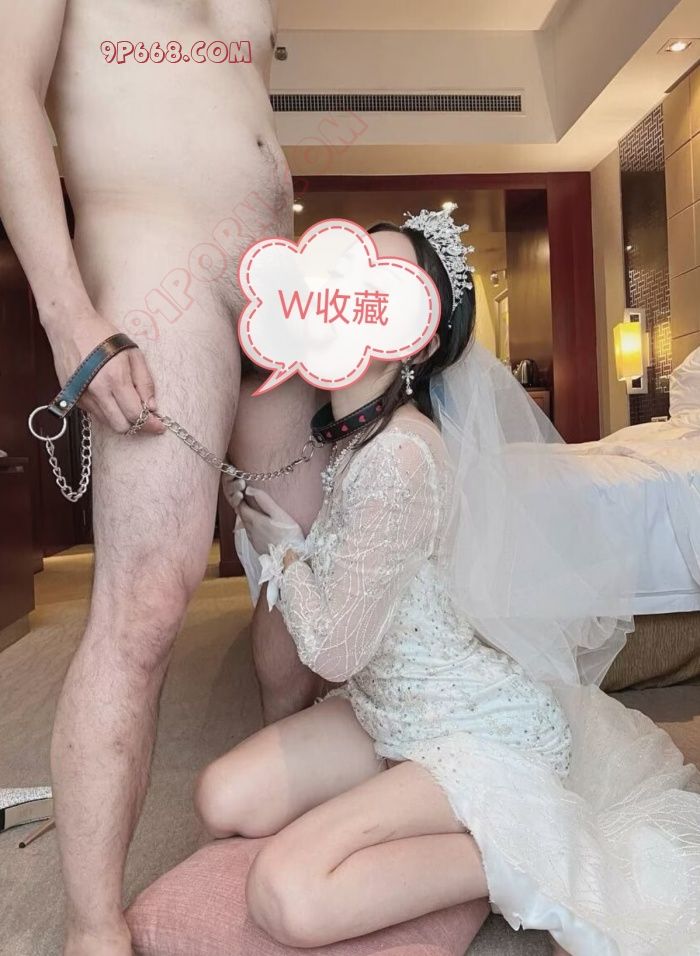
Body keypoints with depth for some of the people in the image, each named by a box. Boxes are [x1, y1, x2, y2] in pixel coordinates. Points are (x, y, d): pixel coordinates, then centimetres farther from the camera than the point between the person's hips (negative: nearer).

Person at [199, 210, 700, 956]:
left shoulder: (397, 455, -29)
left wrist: (280, 546, -6)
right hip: (390, 710, 9)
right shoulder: (348, 431, -1)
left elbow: (333, 651, -20)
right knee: (224, 800, 3)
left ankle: (531, 856, -4)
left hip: (485, 726, -9)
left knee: (288, 894, -21)